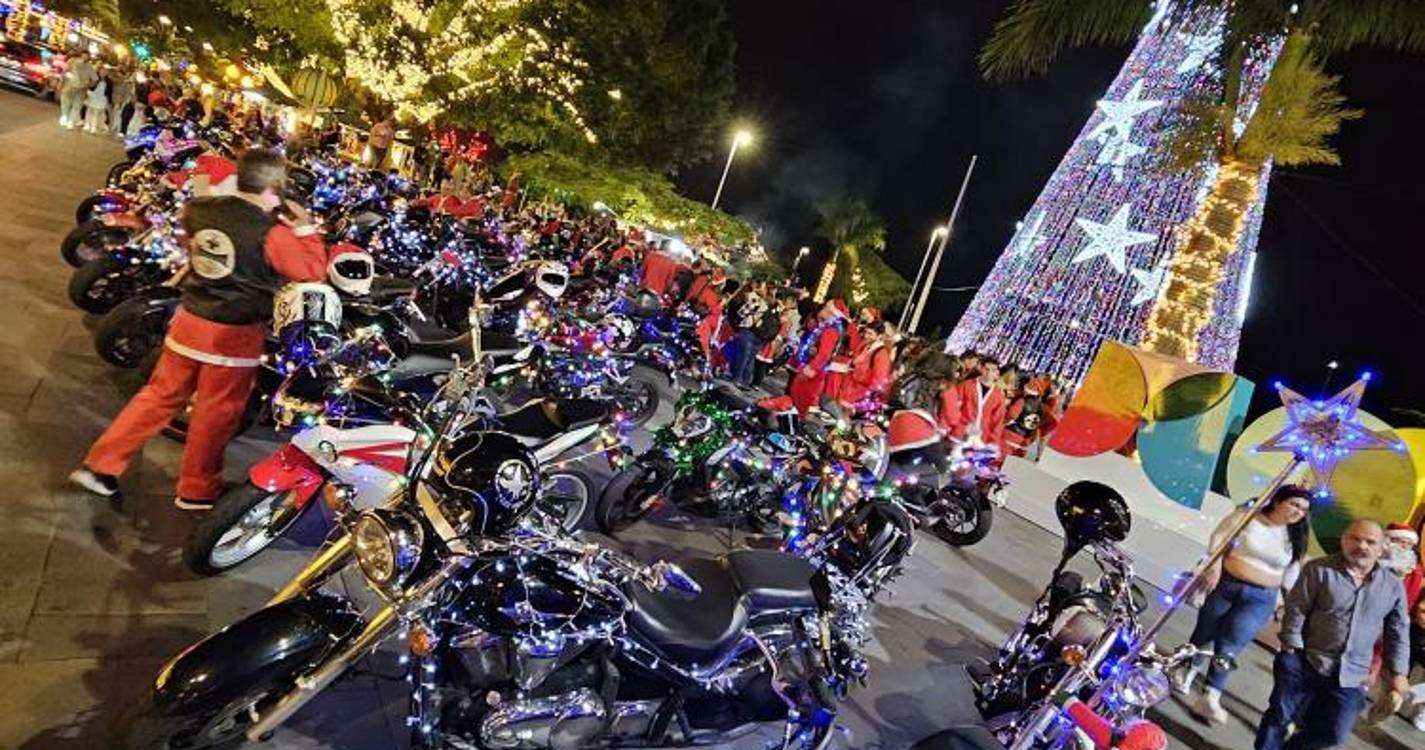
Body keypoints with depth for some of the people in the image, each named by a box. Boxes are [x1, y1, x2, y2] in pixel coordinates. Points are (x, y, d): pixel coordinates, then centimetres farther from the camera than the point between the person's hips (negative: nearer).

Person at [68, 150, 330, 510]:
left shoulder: (199, 210, 0)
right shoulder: (271, 233, -20)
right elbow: (314, 271, -15)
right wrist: (305, 226, -5)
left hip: (189, 321, 6)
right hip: (235, 335, -6)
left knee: (160, 396, 21)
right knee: (215, 413, 10)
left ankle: (100, 465, 27)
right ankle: (196, 490, 25)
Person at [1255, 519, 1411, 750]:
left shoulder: (1393, 586, 5)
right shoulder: (1318, 569, -7)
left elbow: (1398, 634, 11)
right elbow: (1295, 610, -8)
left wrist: (1398, 674, 7)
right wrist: (1293, 650, -12)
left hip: (1350, 678, 3)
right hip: (1304, 663, -3)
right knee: (1279, 716, 2)